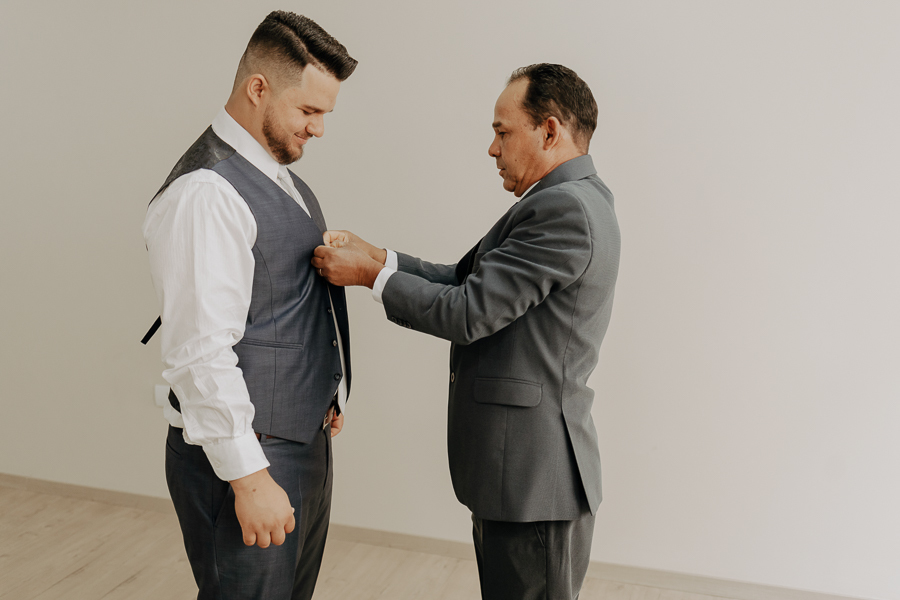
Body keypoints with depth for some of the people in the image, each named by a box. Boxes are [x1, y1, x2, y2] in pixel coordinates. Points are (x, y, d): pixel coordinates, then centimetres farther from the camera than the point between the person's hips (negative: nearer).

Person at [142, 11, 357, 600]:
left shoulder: (284, 180, 11)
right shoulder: (205, 192, -20)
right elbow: (202, 354, -24)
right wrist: (249, 478, -22)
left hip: (305, 436, 9)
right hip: (243, 451, -9)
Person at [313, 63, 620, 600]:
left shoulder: (565, 207, -21)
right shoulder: (568, 200, 12)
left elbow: (468, 313, -21)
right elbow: (467, 281, 12)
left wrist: (370, 274, -10)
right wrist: (378, 257, 3)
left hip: (534, 477, -10)